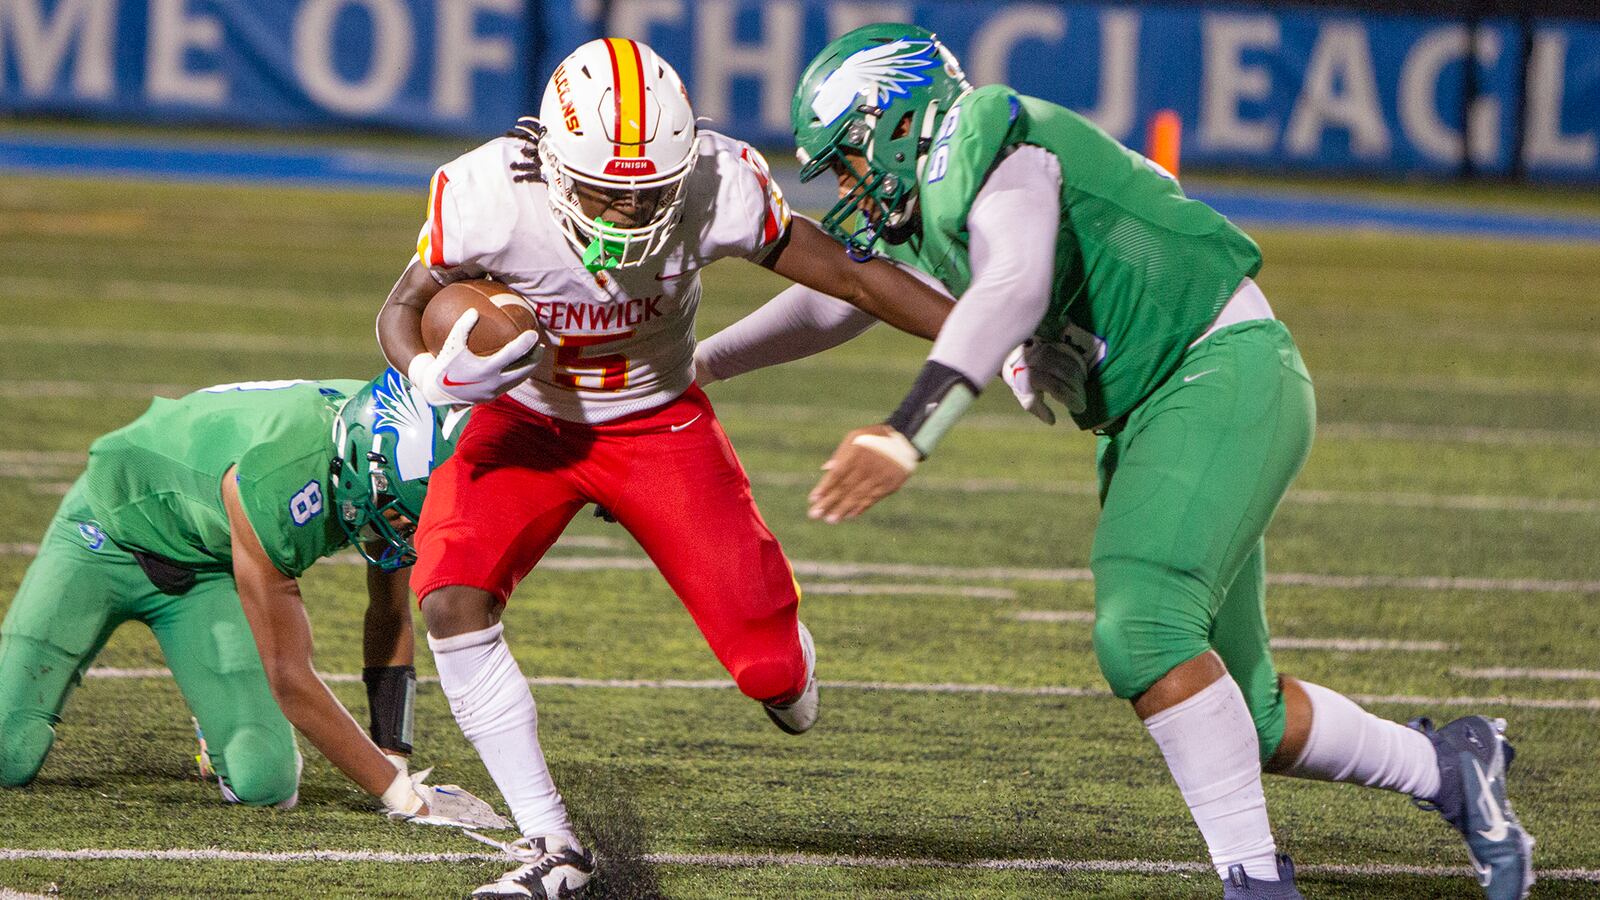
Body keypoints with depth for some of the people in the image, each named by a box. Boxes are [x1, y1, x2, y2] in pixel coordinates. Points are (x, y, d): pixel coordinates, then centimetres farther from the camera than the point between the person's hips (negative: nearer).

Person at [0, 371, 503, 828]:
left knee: (262, 783, -16)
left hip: (206, 572, 5)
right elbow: (289, 679, -35)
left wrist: (395, 763, -10)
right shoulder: (274, 476, -42)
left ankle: (220, 728, 18)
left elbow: (390, 617, -3)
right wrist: (405, 798, -35)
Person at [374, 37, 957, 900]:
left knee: (768, 666, -9)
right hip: (525, 420, 0)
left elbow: (850, 275, -17)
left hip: (657, 423, 0)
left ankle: (779, 664, 33)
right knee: (452, 600, -25)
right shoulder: (491, 198, -30)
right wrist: (432, 374, -37)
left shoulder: (717, 189, -29)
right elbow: (402, 309, -14)